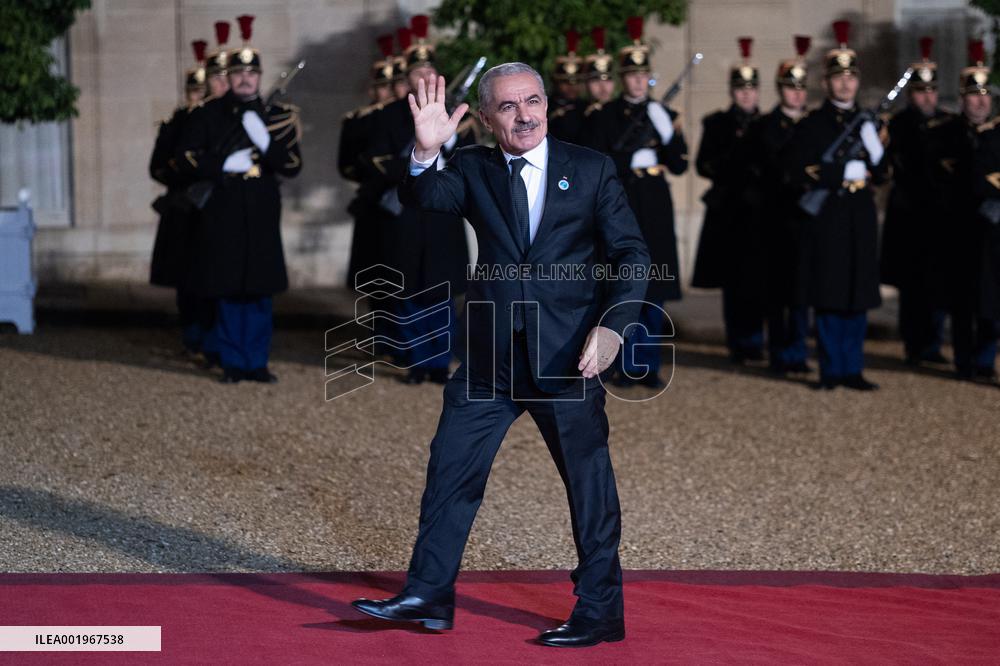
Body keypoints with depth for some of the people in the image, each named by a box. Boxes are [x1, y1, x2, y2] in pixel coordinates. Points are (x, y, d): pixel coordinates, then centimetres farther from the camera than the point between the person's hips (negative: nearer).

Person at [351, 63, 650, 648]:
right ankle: (428, 595, 15)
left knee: (589, 481, 4)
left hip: (568, 356, -2)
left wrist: (613, 325, -16)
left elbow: (632, 253, -1)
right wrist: (426, 153, -34)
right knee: (450, 470, 4)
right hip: (491, 355, 2)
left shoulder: (591, 170, 1)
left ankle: (600, 611, 15)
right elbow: (424, 201, -13)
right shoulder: (473, 170, 5)